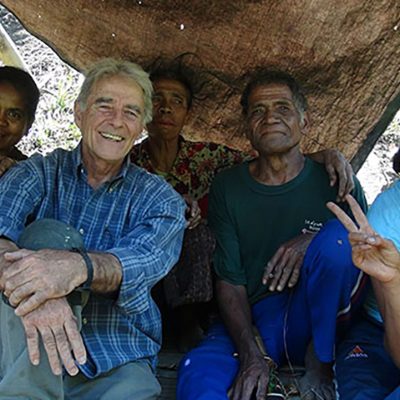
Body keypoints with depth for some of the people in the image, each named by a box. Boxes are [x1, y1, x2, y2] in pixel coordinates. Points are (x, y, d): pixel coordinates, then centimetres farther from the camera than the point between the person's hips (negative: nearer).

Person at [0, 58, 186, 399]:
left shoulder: (160, 199, 4)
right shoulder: (38, 173, 6)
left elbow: (146, 258, -18)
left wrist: (77, 266, -39)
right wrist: (30, 287, -37)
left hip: (116, 364, -1)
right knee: (47, 234, -20)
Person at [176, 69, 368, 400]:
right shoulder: (227, 188, 2)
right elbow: (229, 282, -3)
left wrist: (313, 240, -19)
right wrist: (251, 355, -19)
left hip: (316, 326, 3)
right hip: (250, 323, -2)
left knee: (337, 235, -25)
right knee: (197, 371, -35)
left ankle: (320, 363, -12)